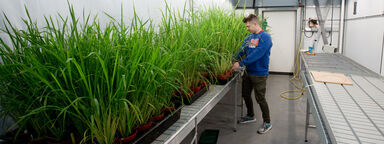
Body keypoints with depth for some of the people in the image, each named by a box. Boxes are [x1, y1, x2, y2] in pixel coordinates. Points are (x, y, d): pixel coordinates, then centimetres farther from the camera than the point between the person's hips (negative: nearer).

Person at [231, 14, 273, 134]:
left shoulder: (265, 37, -17)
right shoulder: (249, 37, 6)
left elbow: (256, 54, -27)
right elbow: (241, 50, 6)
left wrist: (240, 63, -28)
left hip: (259, 74, -7)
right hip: (248, 72, 8)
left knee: (260, 98, 2)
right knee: (246, 95, 17)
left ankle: (267, 123, 20)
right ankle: (250, 116, 39)